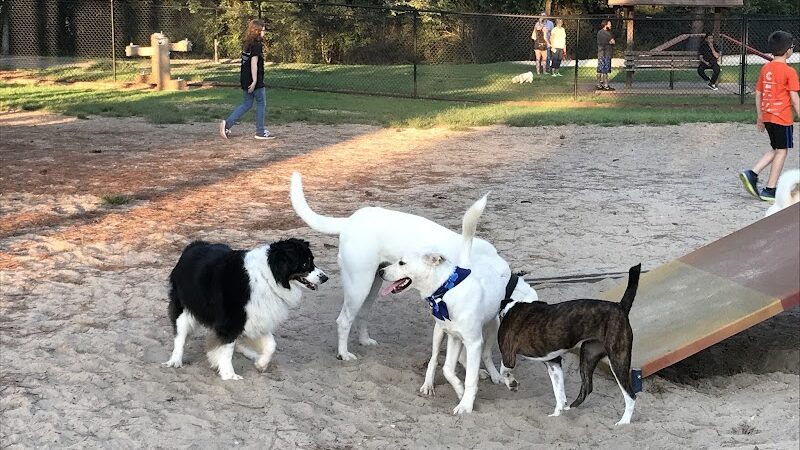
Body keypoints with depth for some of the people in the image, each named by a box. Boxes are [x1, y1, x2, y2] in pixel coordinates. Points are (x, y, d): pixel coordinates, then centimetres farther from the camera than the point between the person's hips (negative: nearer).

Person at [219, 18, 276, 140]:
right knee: (261, 103, 5)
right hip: (255, 80, -9)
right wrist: (254, 81, -23)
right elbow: (254, 63, -22)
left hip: (245, 80, 9)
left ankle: (227, 123, 5)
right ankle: (260, 131, 11)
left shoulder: (246, 44, 11)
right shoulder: (257, 45, -16)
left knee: (247, 103, 16)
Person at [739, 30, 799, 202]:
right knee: (781, 151, 2)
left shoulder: (765, 68, 7)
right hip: (783, 118, -7)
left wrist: (760, 117, 19)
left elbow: (758, 94, 12)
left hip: (767, 116, 7)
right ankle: (770, 190, 2)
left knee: (776, 150, 19)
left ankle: (752, 174, 5)